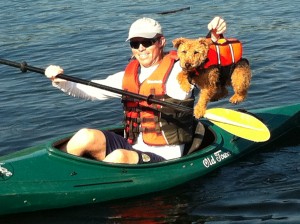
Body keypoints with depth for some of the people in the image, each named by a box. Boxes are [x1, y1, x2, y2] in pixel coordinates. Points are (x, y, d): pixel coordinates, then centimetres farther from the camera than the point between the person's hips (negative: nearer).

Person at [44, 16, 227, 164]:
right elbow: (89, 90, 16)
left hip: (163, 159, -5)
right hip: (131, 148, 5)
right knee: (86, 137, -18)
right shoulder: (128, 77, 13)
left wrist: (215, 37, -30)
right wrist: (61, 82, 0)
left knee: (119, 157, -34)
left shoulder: (179, 70, -2)